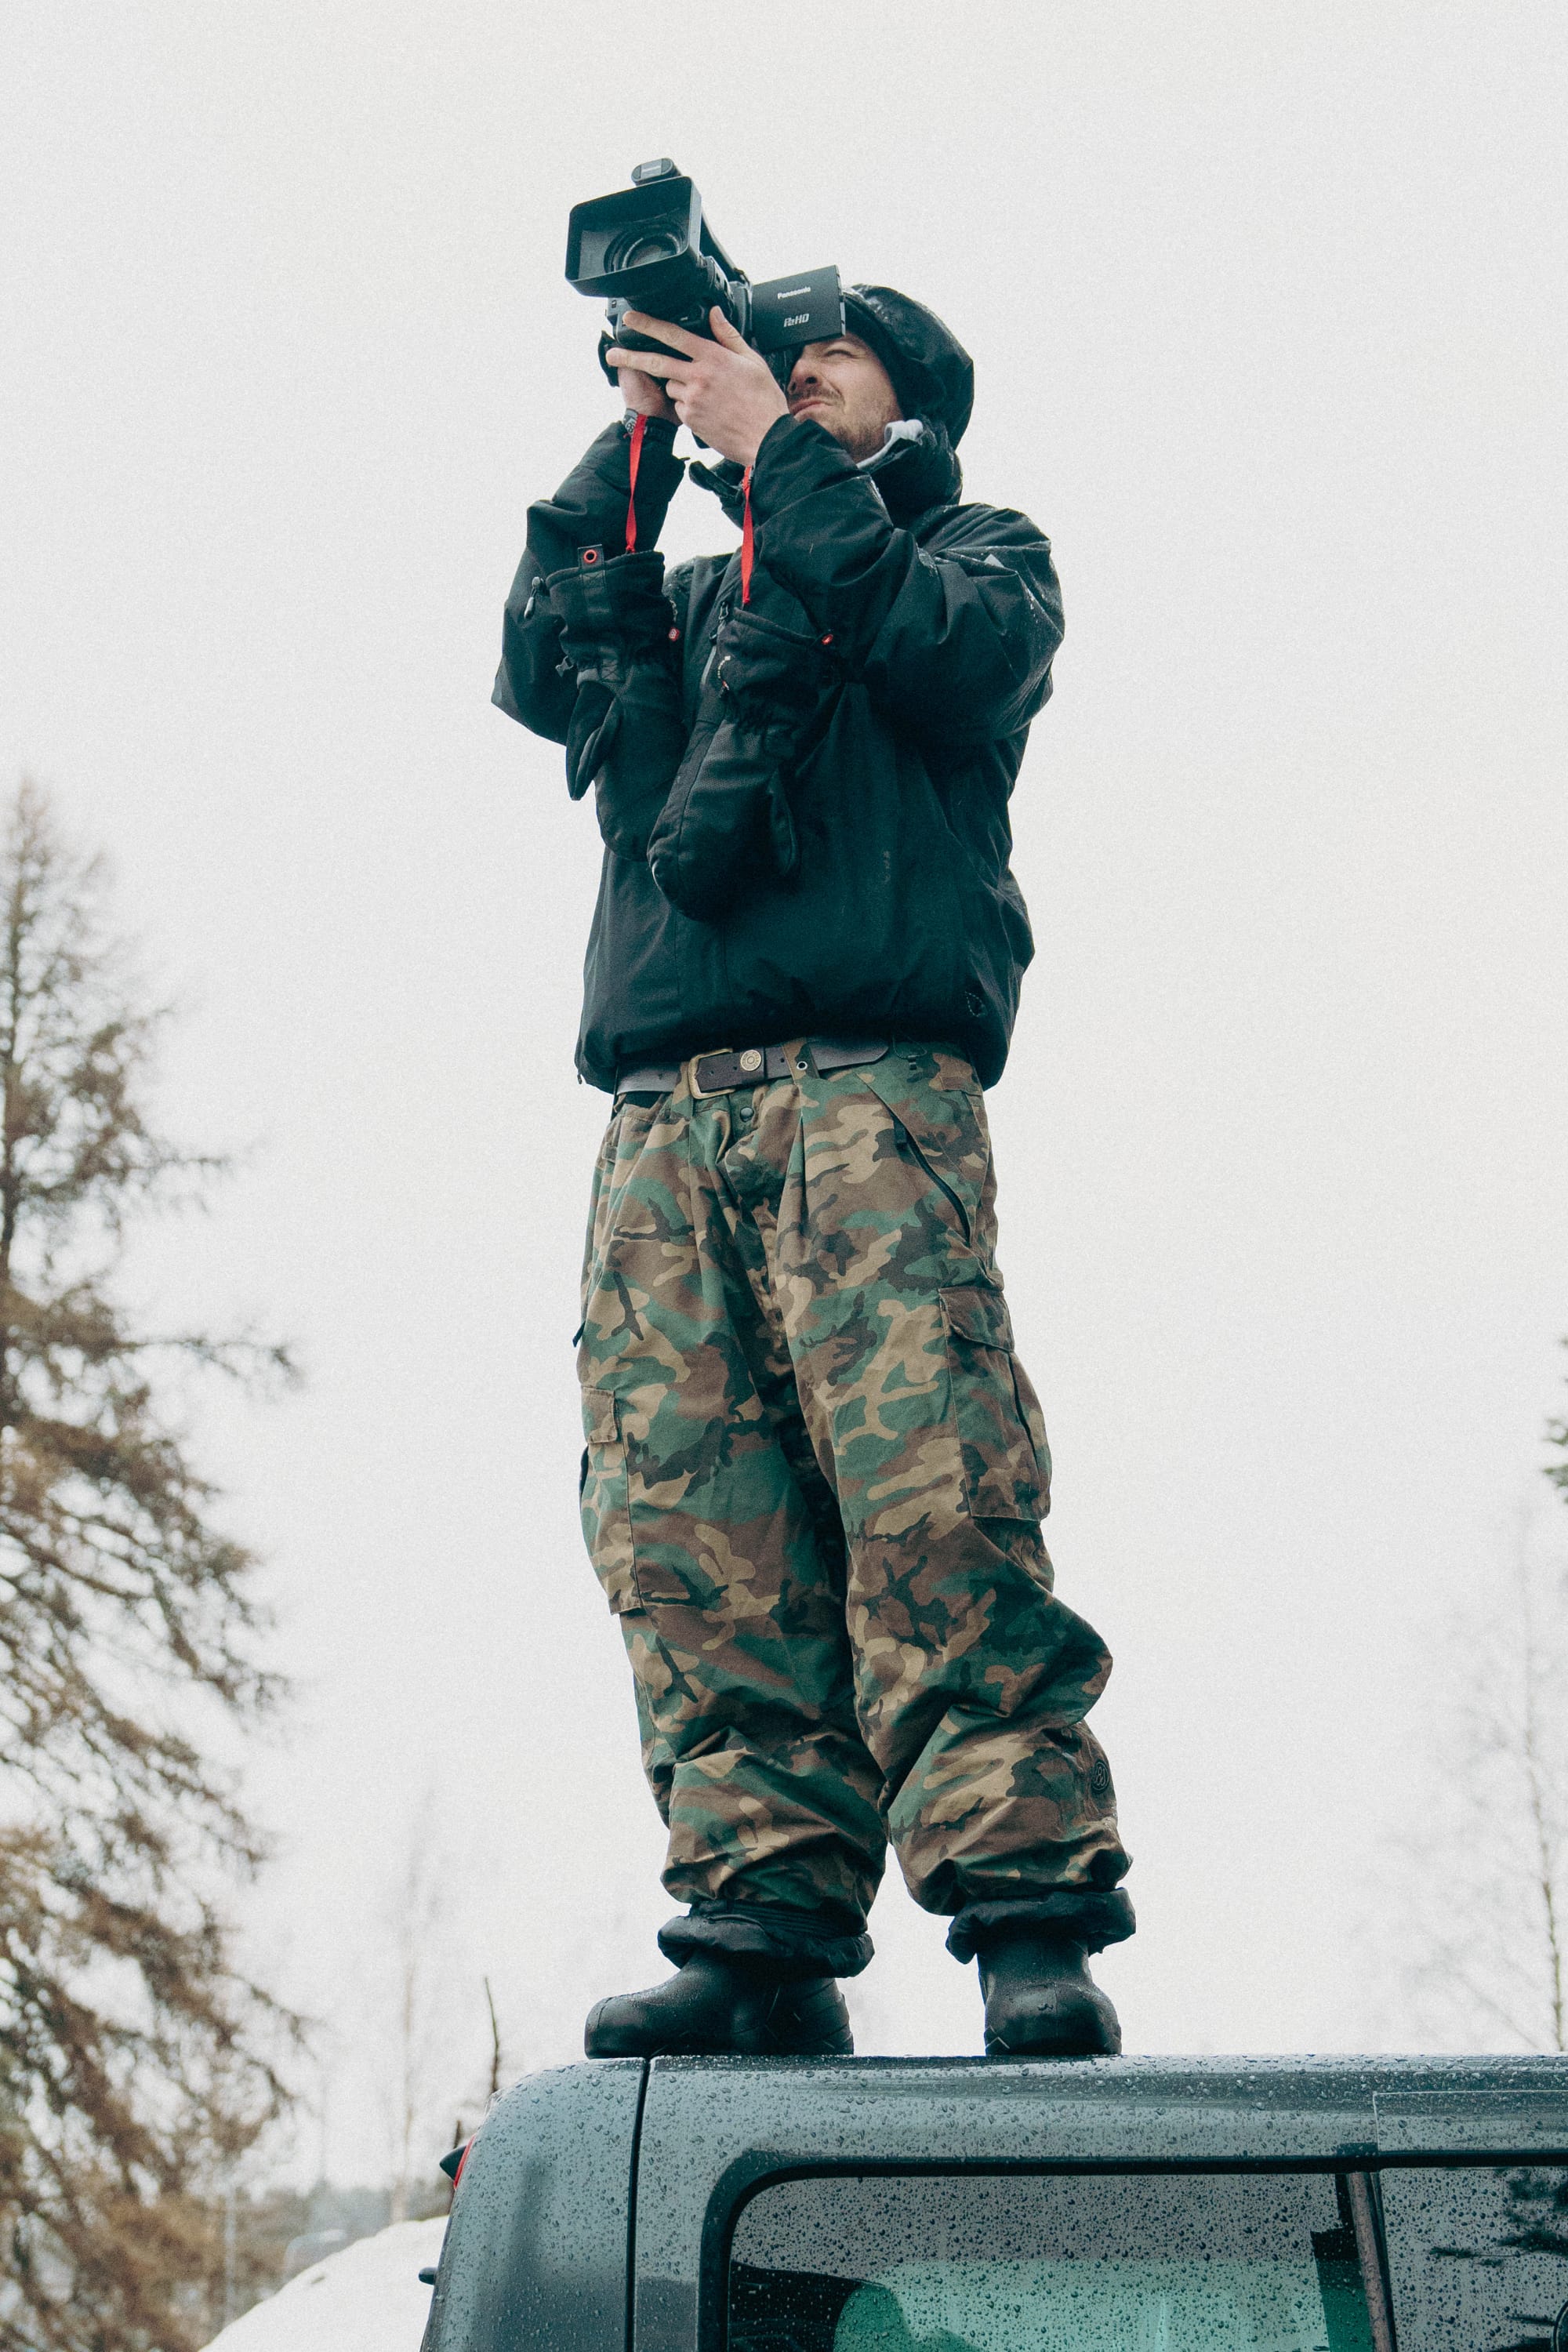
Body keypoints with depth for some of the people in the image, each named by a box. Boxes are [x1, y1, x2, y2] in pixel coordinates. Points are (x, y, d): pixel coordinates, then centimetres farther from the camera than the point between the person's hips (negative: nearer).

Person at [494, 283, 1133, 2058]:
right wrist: (633, 448, 14)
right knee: (689, 1528, -9)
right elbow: (545, 676, 14)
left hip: (872, 1076, -4)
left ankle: (1035, 1925, -21)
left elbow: (950, 656, -1)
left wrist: (773, 447, 4)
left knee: (930, 1497, -19)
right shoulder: (693, 592, 34)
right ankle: (766, 1932, -11)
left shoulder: (978, 548, 23)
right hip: (667, 1100, 4)